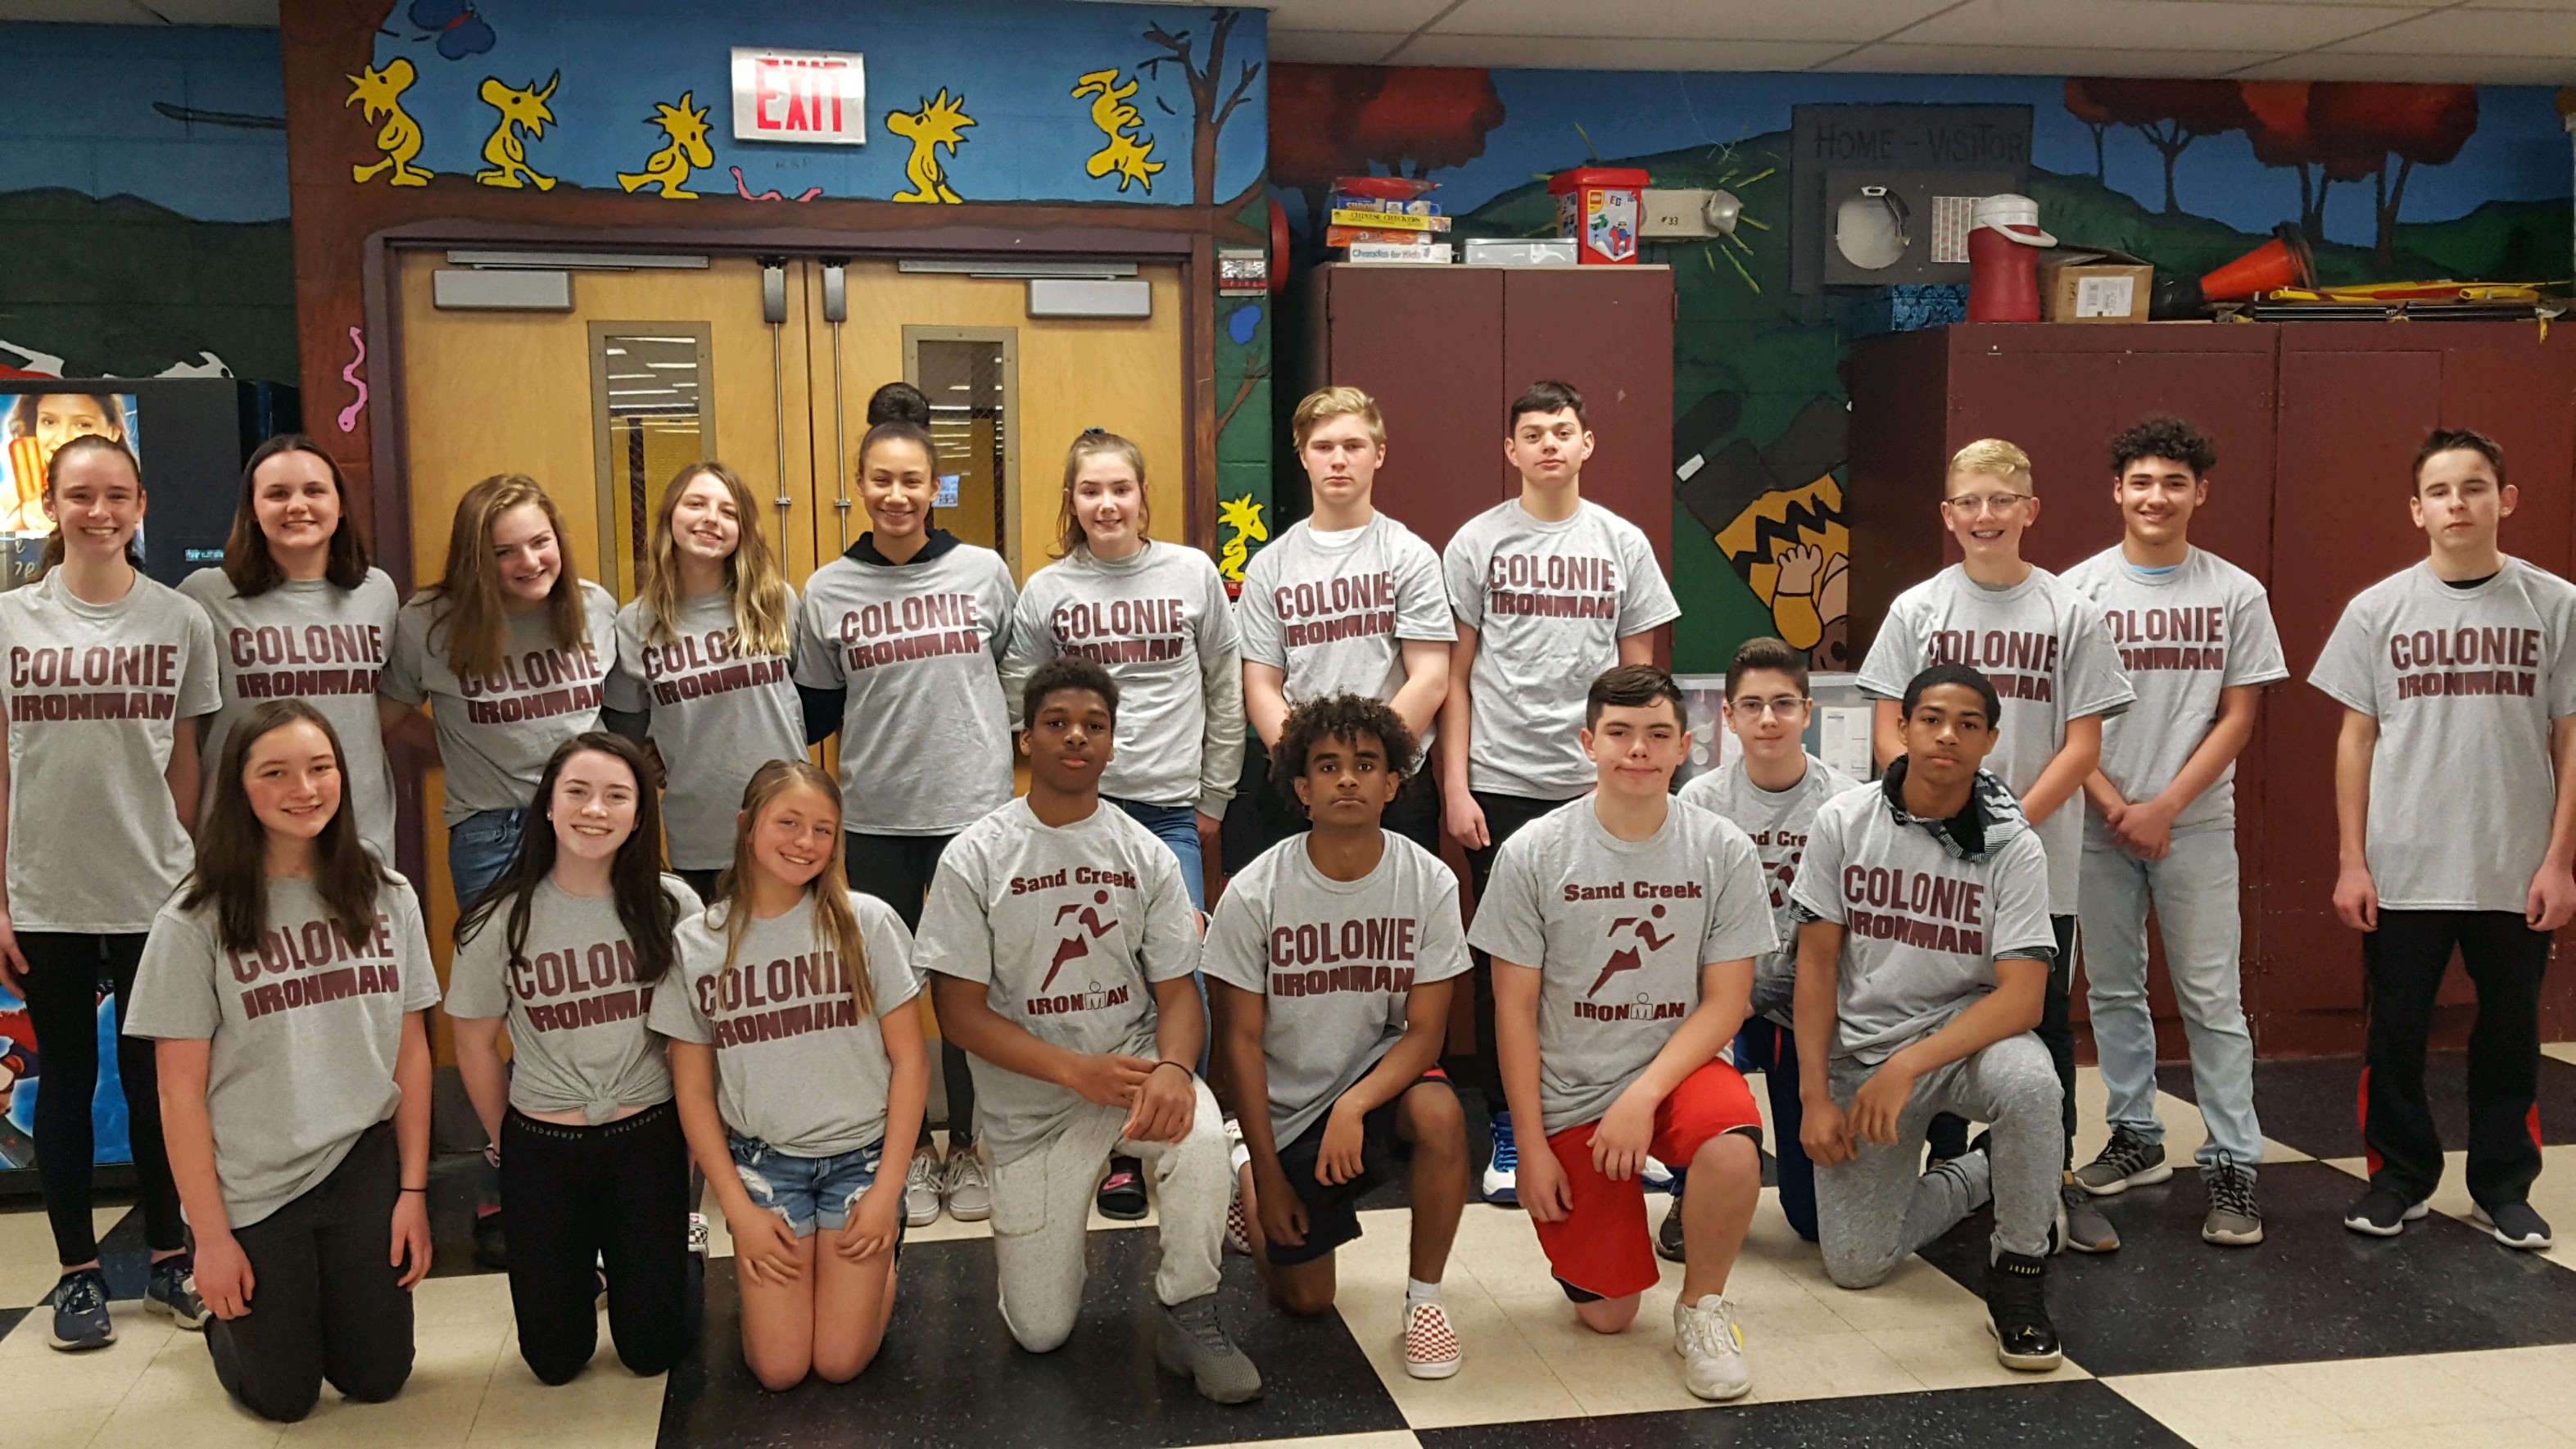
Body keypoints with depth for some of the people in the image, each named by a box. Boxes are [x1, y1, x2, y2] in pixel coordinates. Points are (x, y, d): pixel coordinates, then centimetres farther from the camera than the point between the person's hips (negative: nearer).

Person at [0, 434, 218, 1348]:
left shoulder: (181, 621, -1)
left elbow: (183, 762, 5)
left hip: (154, 895, 0)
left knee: (154, 1079, 9)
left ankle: (168, 1258, 23)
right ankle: (78, 1271, 22)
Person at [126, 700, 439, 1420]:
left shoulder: (387, 898, -1)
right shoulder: (195, 921, -11)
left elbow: (412, 1053, 3)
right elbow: (181, 1090, -9)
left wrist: (414, 1190, 0)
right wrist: (210, 1237, -9)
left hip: (365, 1171, 3)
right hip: (251, 1190, -2)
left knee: (377, 1380, 11)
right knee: (284, 1396, 10)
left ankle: (324, 1301, 41)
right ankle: (227, 1316, 40)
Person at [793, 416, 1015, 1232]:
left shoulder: (984, 572, 1)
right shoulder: (826, 592, 2)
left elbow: (1020, 675, 13)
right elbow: (814, 712, 9)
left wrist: (1025, 748, 7)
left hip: (972, 809, -1)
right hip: (874, 819, 1)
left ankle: (965, 1149, 23)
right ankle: (908, 1150, 25)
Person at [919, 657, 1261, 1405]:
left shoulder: (1146, 855, -1)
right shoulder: (974, 859, -8)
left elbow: (1178, 990, -1)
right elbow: (959, 1010, -10)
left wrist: (1171, 1067, -25)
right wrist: (1078, 1070, -21)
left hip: (1134, 1062, 1)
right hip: (1031, 1101, -1)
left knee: (1199, 1134, -34)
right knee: (1040, 1333, -1)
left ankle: (1189, 1318, -10)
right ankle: (1027, 1226, 33)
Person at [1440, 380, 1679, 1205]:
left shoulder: (1623, 543, 8)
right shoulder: (1478, 543, 4)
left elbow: (1639, 675, 10)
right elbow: (1455, 677, 4)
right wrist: (1456, 786, -3)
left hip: (1597, 785, 1)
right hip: (1502, 786, -1)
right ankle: (1507, 1129, 14)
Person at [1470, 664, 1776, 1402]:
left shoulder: (1724, 852, -7)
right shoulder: (1531, 854, -8)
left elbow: (1726, 1001, -6)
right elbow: (1514, 1008, -4)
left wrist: (1644, 1095, -20)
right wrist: (1531, 1144, -6)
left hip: (1678, 1067, 0)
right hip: (1569, 1093, 0)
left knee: (1732, 1140, -35)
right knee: (1606, 1315, -2)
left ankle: (1702, 1304, -6)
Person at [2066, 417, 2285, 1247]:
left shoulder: (2236, 594, 1)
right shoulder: (2079, 589, 1)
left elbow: (2238, 717, 0)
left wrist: (2163, 807, -9)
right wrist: (2114, 806, -9)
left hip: (2196, 823, -1)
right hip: (2098, 824, 1)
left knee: (2212, 998, -1)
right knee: (2113, 991, 9)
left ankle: (2232, 1167, 5)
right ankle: (2137, 1139, 23)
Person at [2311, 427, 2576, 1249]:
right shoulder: (2378, 611, 0)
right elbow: (2357, 739, 3)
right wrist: (2351, 862, 0)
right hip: (2401, 871, 0)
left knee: (2509, 1033, 11)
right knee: (2396, 1032, 8)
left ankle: (2504, 1187, 27)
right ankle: (2401, 1178, 24)